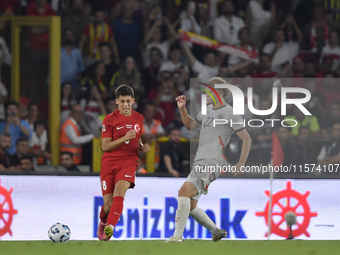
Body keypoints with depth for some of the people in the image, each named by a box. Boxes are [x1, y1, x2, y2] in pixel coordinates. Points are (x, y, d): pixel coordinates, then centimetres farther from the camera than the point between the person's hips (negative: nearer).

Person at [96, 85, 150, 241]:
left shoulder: (139, 119, 11)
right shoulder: (109, 120, -1)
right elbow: (105, 146, -7)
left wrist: (143, 147, 2)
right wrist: (124, 138, -19)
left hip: (129, 162, 1)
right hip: (109, 162, -1)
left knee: (119, 192, -27)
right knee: (108, 203, -3)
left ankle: (110, 227, -37)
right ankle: (103, 223, 30)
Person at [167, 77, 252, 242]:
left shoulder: (229, 113, -4)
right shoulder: (208, 109, 21)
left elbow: (246, 139, -4)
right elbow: (190, 126, 34)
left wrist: (241, 164, -8)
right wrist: (182, 109, 17)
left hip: (211, 163, -9)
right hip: (199, 162, 9)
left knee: (184, 191, -26)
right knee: (190, 206, 6)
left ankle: (177, 236, -31)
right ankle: (216, 232, 20)